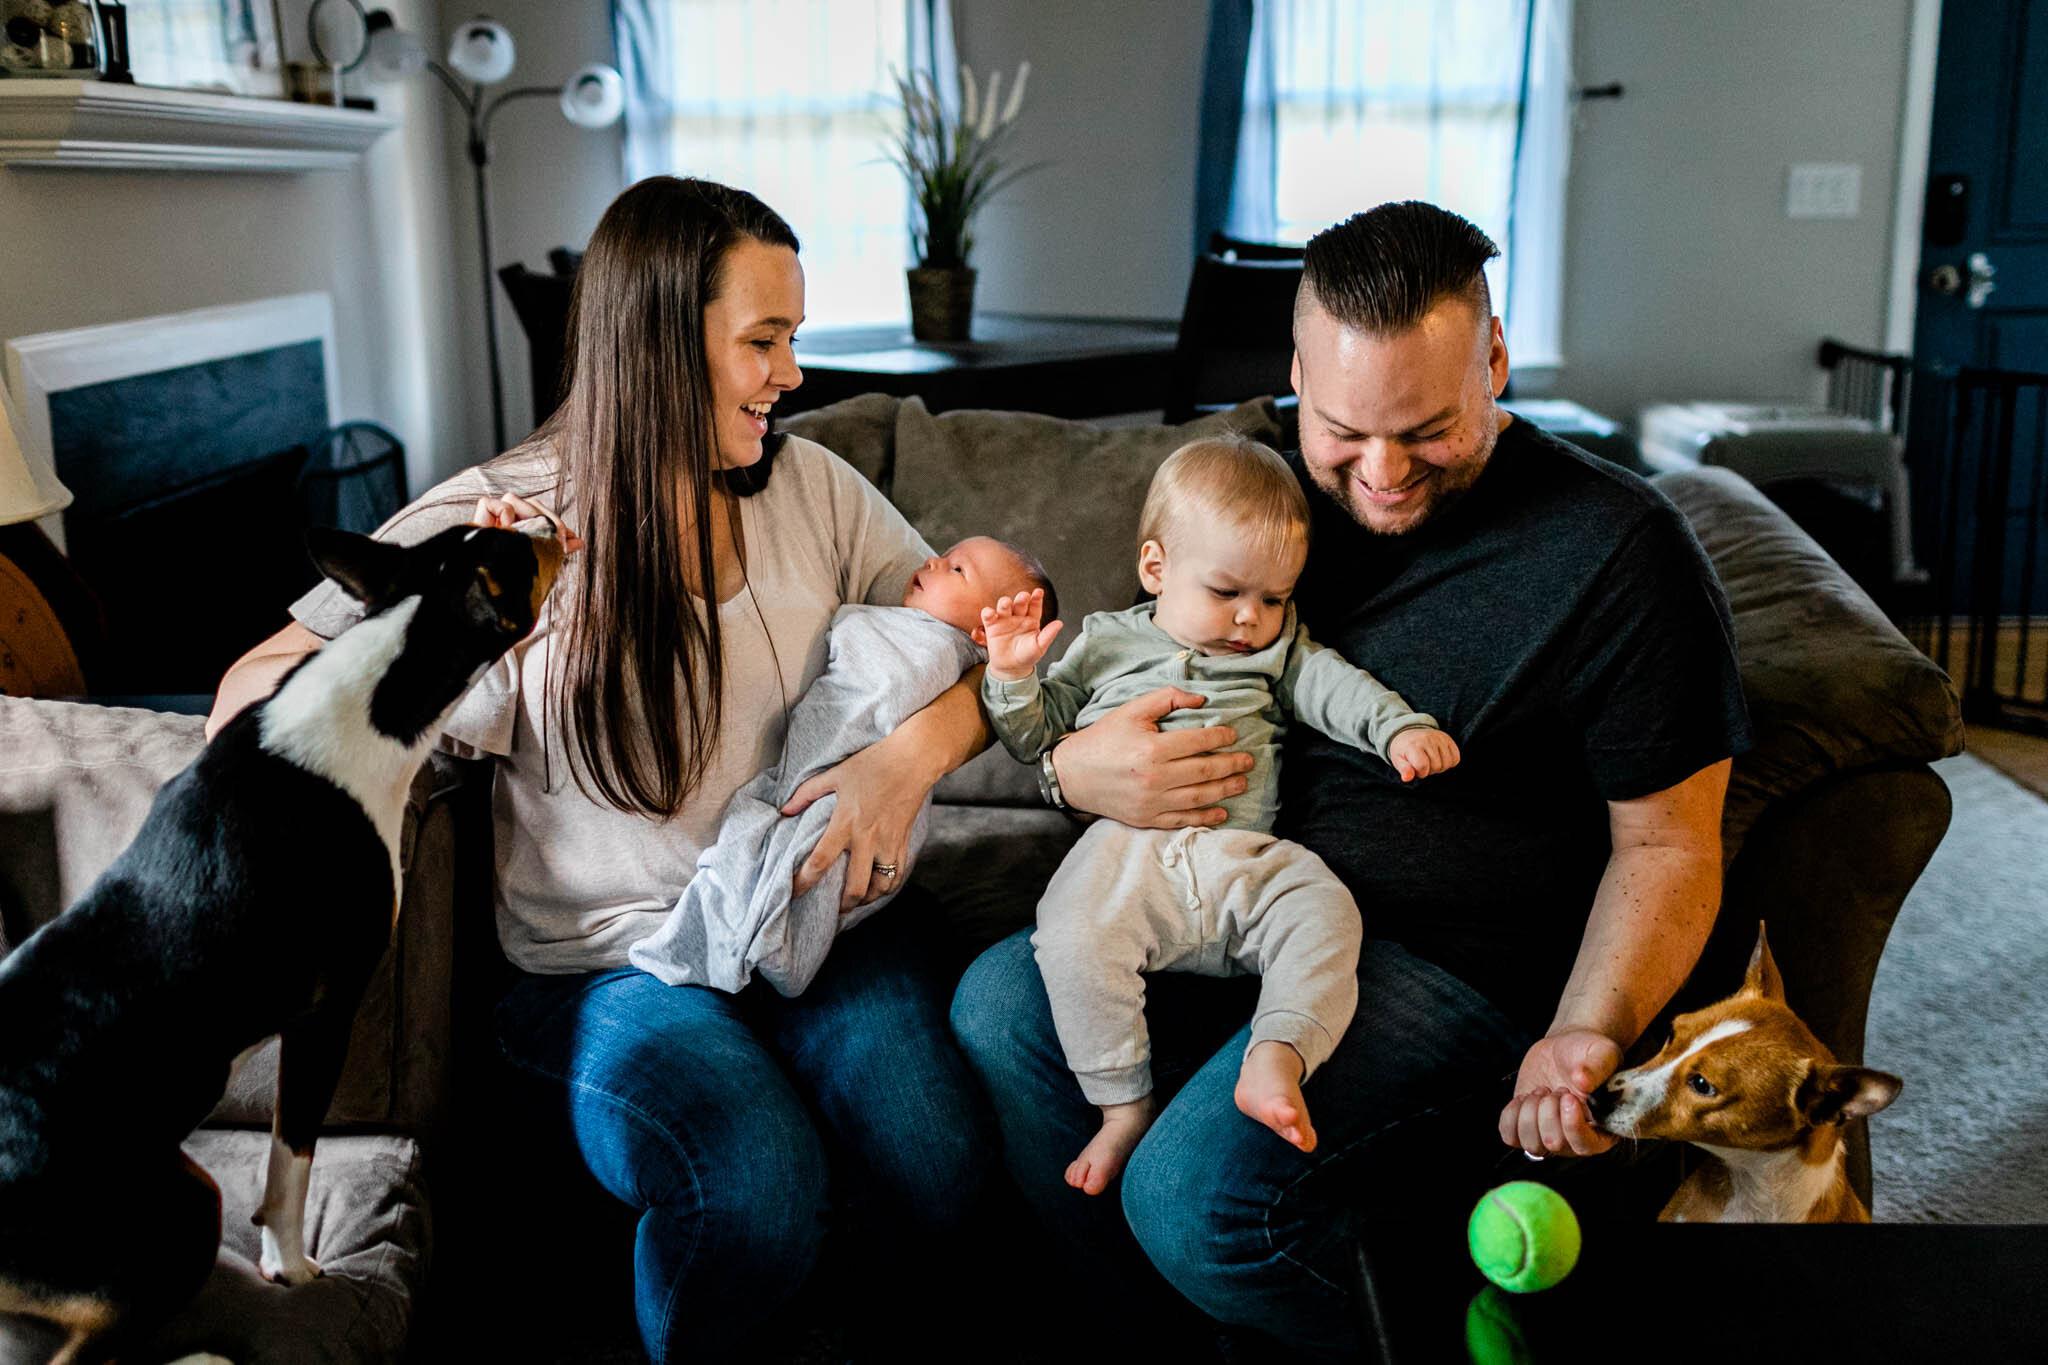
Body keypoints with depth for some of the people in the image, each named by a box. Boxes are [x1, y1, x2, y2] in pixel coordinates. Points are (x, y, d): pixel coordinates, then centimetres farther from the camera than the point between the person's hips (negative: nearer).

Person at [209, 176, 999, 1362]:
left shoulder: (810, 487, 4)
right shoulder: (497, 518, -5)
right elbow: (249, 709, -5)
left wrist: (914, 753, -14)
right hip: (614, 959, -3)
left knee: (935, 1166, -23)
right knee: (760, 1194, -29)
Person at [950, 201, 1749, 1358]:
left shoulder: (1619, 551, -10)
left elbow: (1665, 846, -5)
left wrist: (1587, 1036, -23)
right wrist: (1075, 766, -12)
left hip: (1462, 970, -6)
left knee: (1197, 1197, -27)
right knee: (1000, 1005, -14)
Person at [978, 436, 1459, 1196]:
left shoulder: (1279, 650, 23)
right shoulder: (1106, 644, 19)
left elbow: (1334, 687, 9)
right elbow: (1034, 737, 21)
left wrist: (1402, 727, -11)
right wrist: (1013, 676, 1)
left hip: (1248, 858, 2)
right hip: (1129, 850, -2)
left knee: (1325, 915, -25)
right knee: (1072, 937, -29)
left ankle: (1275, 1063, -37)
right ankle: (1125, 1104, -18)